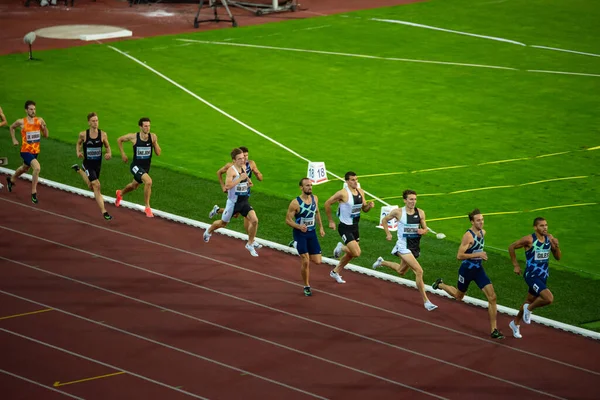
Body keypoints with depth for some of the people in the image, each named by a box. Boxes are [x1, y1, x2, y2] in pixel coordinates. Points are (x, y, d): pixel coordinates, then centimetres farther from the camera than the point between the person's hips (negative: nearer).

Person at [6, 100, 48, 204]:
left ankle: (11, 180, 60)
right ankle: (34, 193, -17)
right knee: (37, 168, -27)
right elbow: (12, 127, 9)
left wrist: (44, 126, -19)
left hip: (35, 151, 5)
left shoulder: (39, 120, -6)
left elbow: (46, 135, -2)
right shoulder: (21, 122, -12)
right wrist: (14, 139, 5)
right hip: (26, 151, -5)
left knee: (24, 168, 29)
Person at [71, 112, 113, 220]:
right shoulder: (83, 134, -11)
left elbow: (107, 146, 6)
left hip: (98, 164, 4)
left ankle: (79, 170, 52)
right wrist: (78, 152, -10)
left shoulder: (103, 134, -7)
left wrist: (109, 154, -15)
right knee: (96, 186, -18)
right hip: (88, 164, -4)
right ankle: (103, 211, -14)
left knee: (91, 187, 24)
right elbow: (78, 143, 9)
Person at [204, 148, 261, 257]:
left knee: (254, 220, -13)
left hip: (244, 202, 6)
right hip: (233, 202, -6)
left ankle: (250, 244, 3)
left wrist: (248, 184, 5)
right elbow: (227, 186, -33)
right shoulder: (231, 170, -19)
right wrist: (240, 178, -32)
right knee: (223, 223, 13)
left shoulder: (243, 169, 6)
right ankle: (208, 231, 45)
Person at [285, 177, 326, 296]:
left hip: (312, 233, 5)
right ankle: (306, 286, 10)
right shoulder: (295, 203, -18)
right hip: (300, 233, -5)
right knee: (305, 261, -11)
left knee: (317, 261, 3)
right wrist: (299, 226, -30)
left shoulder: (315, 198, -1)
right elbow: (288, 220, -13)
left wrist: (321, 227, 15)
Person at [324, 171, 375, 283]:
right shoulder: (343, 193, -18)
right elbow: (327, 204, -11)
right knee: (356, 253, -17)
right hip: (345, 228, -8)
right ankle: (341, 247, 14)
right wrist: (331, 221, -7)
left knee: (351, 254, 17)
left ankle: (335, 272, 37)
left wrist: (369, 206, -8)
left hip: (355, 227, 8)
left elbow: (364, 208, 15)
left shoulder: (361, 192, 3)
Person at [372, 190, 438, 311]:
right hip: (403, 246, -6)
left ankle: (382, 262, 56)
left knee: (401, 271, 28)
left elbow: (425, 229, 6)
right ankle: (426, 301, -16)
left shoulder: (420, 213, -1)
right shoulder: (398, 212, -10)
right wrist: (388, 234, -1)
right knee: (419, 271, -21)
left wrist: (423, 231, -16)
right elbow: (384, 220, 7)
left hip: (415, 247, 6)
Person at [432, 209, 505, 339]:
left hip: (479, 269, 6)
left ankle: (494, 330, -5)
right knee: (459, 296, 19)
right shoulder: (468, 235, -23)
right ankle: (440, 284, 51)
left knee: (492, 297, -9)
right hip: (467, 270, -6)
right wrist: (477, 255, -29)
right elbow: (459, 255, -26)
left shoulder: (483, 232, 2)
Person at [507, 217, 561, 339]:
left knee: (530, 301, 20)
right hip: (532, 275, -7)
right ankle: (529, 309, 4)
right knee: (549, 298, -24)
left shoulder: (550, 239, 0)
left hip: (543, 276, 7)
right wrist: (516, 265, -4)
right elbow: (511, 247, -5)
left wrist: (556, 246, -14)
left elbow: (558, 257, 6)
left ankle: (515, 323, 42)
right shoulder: (529, 240, -16)